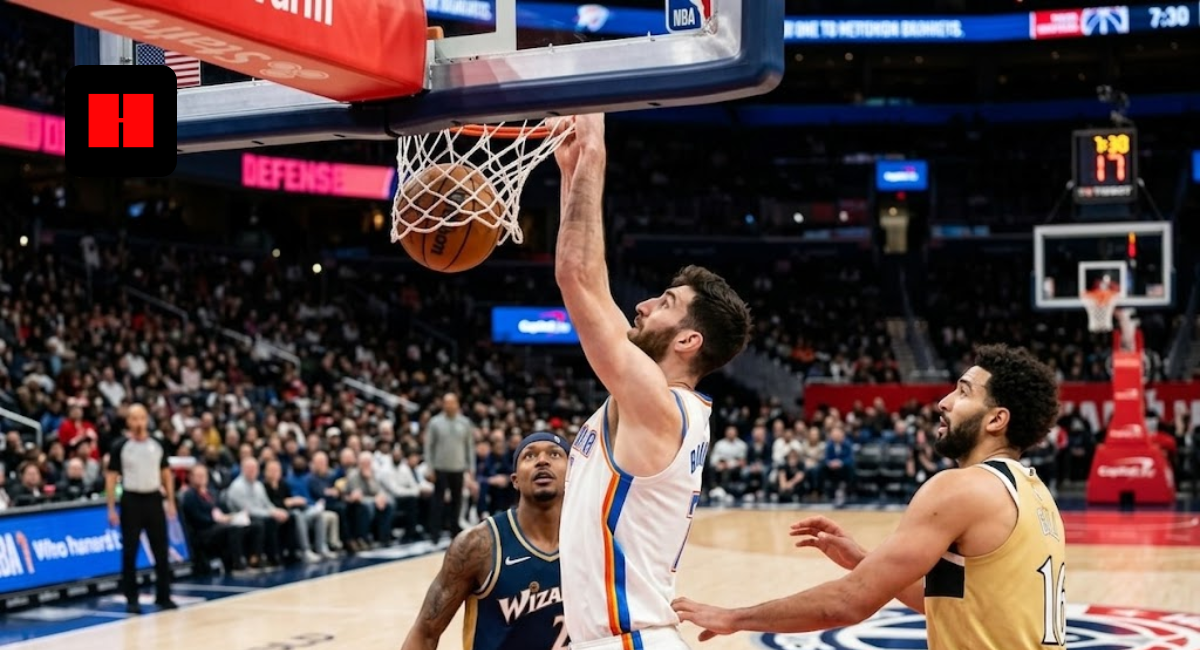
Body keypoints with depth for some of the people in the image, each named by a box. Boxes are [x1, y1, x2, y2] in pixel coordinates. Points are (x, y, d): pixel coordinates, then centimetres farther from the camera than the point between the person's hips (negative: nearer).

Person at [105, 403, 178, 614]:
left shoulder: (157, 445, 6)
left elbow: (166, 474, 13)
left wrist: (170, 502, 7)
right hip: (131, 501, -3)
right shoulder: (120, 447, -4)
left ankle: (163, 596, 15)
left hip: (154, 499, 3)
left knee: (161, 551, 5)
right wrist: (111, 509, -8)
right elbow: (111, 478, -3)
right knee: (129, 553, 0)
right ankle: (131, 599, 7)